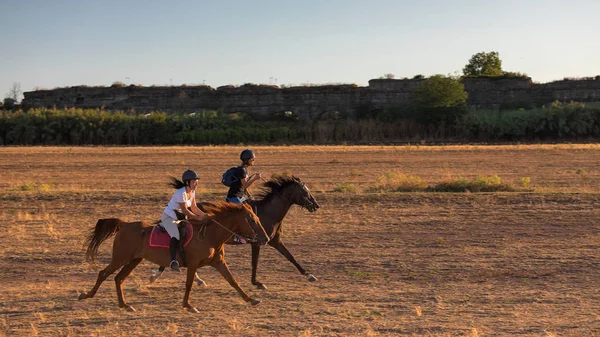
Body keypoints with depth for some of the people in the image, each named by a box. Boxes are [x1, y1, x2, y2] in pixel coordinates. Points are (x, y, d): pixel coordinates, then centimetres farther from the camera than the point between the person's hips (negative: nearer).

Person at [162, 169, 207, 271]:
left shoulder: (192, 191, 2)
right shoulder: (181, 193, -25)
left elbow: (193, 207, 6)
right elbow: (185, 210, -24)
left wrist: (204, 215, -7)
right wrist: (198, 218, -23)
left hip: (180, 217, 10)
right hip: (169, 217, -10)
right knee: (176, 236, -31)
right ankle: (173, 261, -34)